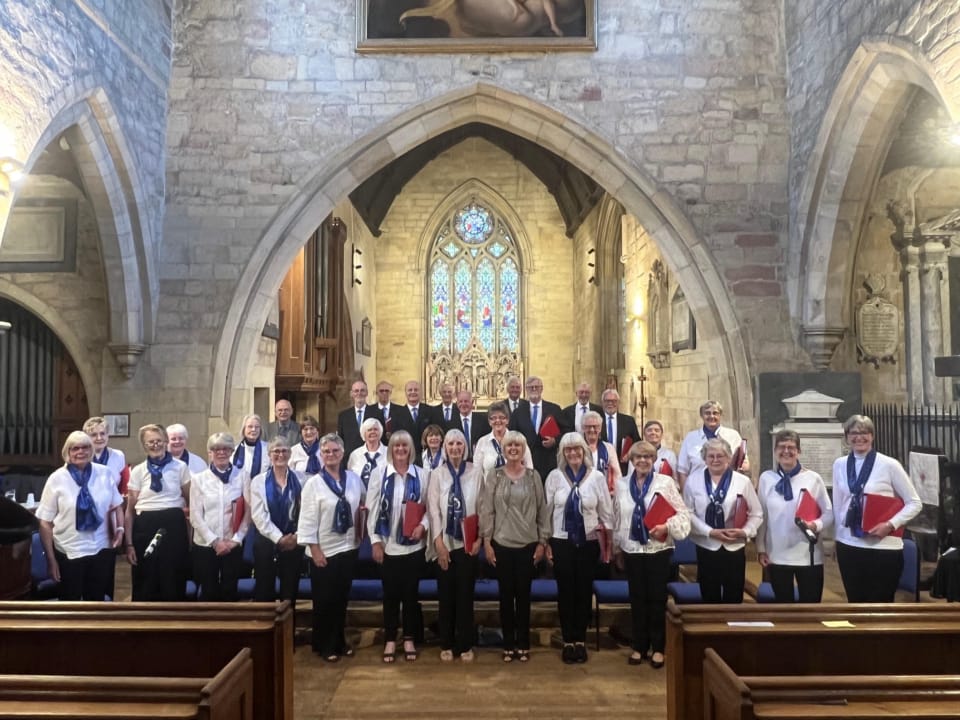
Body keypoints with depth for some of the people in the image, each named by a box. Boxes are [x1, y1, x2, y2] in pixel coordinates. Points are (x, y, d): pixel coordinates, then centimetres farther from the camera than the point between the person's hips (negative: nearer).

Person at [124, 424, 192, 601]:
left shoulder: (180, 467, 2)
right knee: (145, 584, 8)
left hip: (173, 525, 0)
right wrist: (129, 543, 2)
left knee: (173, 582, 6)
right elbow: (130, 509, 6)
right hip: (145, 526, 1)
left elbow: (191, 500, 10)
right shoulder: (138, 471, 3)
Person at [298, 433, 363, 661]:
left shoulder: (353, 478, 0)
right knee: (324, 601, 7)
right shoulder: (314, 483, -11)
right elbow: (308, 521, -11)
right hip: (324, 550, -4)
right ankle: (324, 646, 22)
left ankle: (339, 641, 30)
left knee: (342, 598, 15)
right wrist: (315, 551, -13)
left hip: (348, 547, 4)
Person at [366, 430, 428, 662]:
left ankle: (409, 639, 24)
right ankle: (390, 639, 23)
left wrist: (423, 525, -14)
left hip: (414, 545, 1)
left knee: (410, 593, 10)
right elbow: (372, 509, -2)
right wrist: (375, 541, -5)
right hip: (388, 545, -1)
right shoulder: (379, 473, -2)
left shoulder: (421, 475, 0)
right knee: (390, 594, 9)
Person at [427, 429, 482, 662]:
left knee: (465, 594, 6)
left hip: (468, 542, 0)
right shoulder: (437, 474, 1)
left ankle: (465, 645, 18)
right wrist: (438, 543, -9)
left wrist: (479, 539, -6)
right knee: (446, 594, 7)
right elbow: (433, 509, -2)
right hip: (445, 542, 1)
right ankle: (447, 644, 21)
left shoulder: (475, 472, -1)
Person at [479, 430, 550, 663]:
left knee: (524, 595, 7)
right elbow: (486, 510, -1)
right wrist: (486, 541, -5)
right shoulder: (494, 475, 0)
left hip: (528, 544, 1)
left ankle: (523, 644, 21)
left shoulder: (534, 476, 3)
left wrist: (543, 541, 1)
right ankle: (508, 644, 20)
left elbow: (542, 510, 4)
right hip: (501, 544, 0)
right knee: (506, 595, 7)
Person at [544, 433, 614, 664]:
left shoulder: (597, 477, -2)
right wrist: (546, 543, -1)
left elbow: (606, 512, 4)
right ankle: (568, 641, 18)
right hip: (561, 542, 0)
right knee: (565, 591, 6)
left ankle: (580, 640, 22)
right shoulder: (554, 476, -3)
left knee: (584, 591, 8)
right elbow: (546, 511, 1)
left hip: (588, 542, 1)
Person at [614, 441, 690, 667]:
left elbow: (682, 513, -7)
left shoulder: (665, 482, -5)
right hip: (632, 550, 3)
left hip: (658, 549, -3)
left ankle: (658, 648, 18)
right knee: (637, 599, 10)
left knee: (657, 599, 5)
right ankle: (639, 646, 22)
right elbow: (617, 519, 11)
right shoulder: (622, 484, 6)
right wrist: (617, 549, 12)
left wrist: (666, 526, -23)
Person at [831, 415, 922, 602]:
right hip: (848, 547, 4)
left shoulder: (889, 465, -8)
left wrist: (890, 525, -15)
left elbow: (914, 503, -3)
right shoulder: (839, 464, 4)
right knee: (855, 605, 15)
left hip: (883, 549, -4)